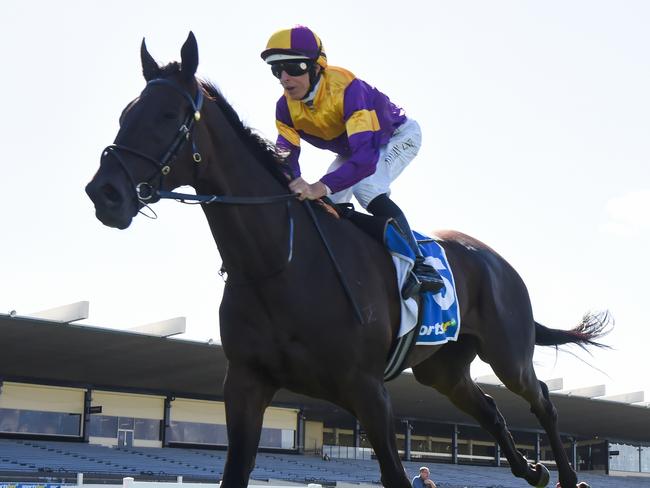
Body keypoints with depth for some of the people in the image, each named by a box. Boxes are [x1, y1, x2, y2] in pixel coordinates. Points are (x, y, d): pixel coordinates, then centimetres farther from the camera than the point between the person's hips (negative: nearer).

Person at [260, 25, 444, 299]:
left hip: (399, 136, -8)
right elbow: (286, 155, -25)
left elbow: (366, 156, -52)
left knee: (366, 188, -32)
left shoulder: (346, 89, -42)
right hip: (352, 147, 8)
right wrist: (294, 183, -49)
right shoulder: (286, 107, -20)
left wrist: (323, 186, -65)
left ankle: (420, 267, -36)